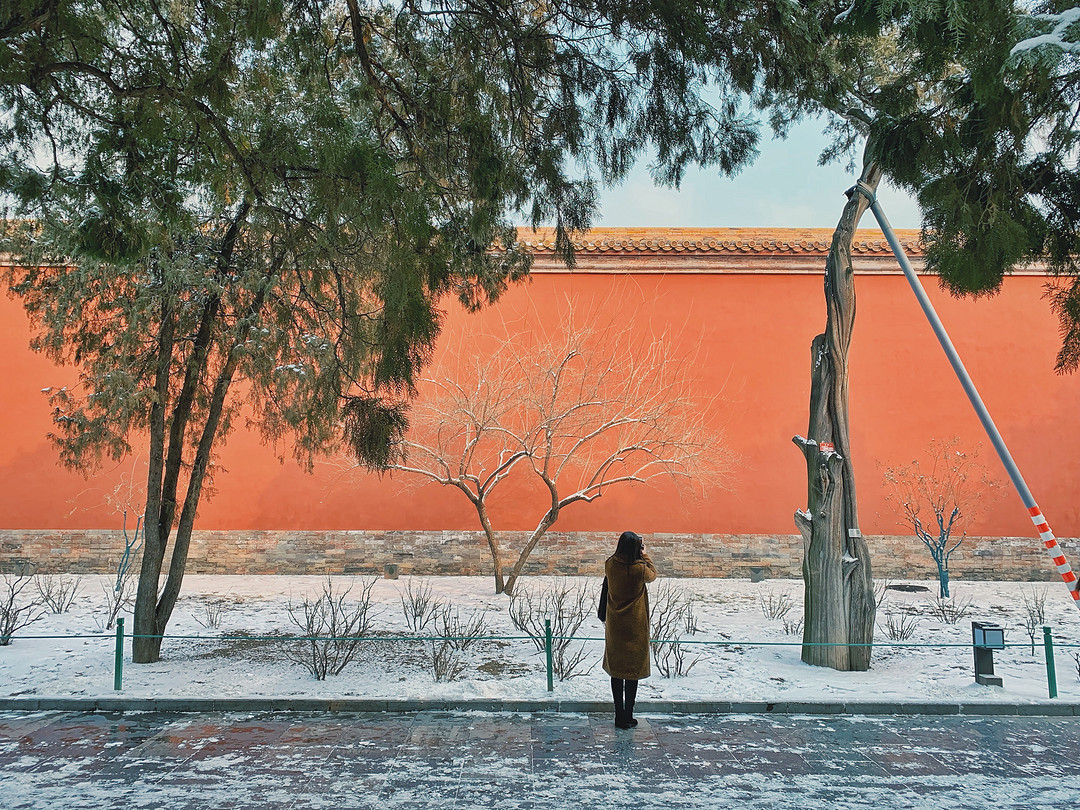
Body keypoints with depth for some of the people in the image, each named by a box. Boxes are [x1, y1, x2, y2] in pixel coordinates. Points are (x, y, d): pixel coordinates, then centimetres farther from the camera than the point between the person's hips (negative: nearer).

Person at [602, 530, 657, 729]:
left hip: (614, 625, 4)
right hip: (634, 625, -4)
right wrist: (644, 555, 13)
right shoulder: (639, 568, -18)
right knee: (633, 670, 6)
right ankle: (628, 718, 11)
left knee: (616, 670, 13)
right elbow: (652, 575, 5)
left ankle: (619, 715, 19)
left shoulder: (610, 565, -8)